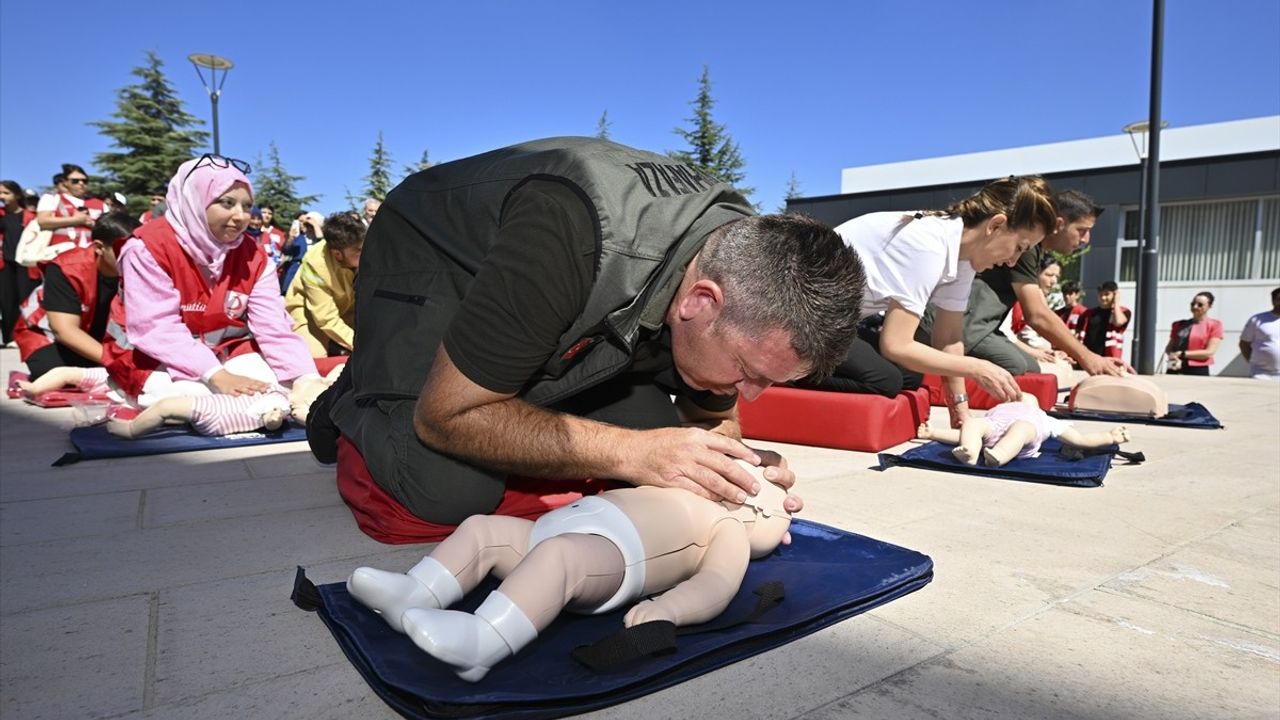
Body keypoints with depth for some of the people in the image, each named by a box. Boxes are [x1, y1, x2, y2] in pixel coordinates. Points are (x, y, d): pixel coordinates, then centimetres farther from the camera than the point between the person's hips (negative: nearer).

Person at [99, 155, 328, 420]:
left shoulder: (253, 257, -5)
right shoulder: (149, 246, -18)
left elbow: (274, 327, -15)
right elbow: (156, 329, -26)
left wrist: (306, 380, -33)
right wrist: (216, 376, -39)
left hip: (222, 353, 4)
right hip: (149, 357, -3)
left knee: (282, 384, -19)